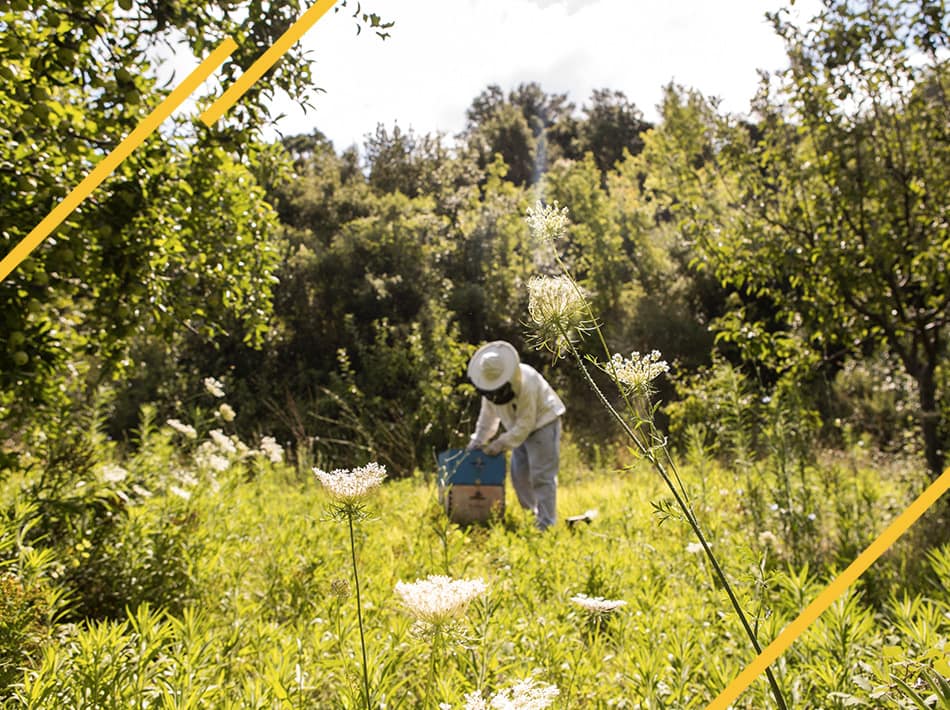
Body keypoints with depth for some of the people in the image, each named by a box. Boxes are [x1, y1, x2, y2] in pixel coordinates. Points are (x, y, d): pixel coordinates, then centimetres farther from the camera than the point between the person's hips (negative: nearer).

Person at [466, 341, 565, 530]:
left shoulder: (526, 383, -32)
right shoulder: (490, 383, -9)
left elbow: (525, 423, -28)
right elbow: (488, 413, 4)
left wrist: (501, 443, -28)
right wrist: (477, 440, -1)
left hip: (542, 424, -8)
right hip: (521, 429, 8)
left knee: (542, 477, -11)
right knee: (519, 473, 8)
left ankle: (546, 525, -9)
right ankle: (531, 516, 20)